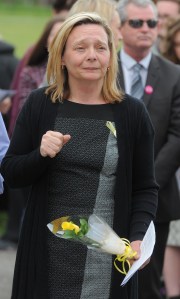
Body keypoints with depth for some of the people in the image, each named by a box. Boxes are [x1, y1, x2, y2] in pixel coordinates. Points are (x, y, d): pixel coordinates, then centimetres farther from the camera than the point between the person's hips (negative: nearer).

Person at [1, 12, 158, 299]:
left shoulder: (132, 113, -1)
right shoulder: (39, 105, 1)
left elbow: (145, 188, 3)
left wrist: (139, 238, -12)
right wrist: (41, 154, -15)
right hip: (47, 252, 1)